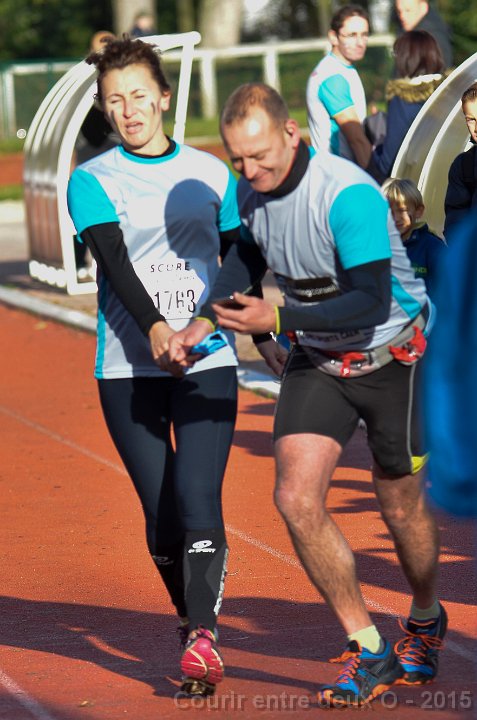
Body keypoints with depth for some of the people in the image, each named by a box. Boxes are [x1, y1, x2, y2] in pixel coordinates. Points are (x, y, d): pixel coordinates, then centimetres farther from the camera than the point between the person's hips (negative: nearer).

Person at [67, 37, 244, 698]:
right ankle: (193, 622, 20)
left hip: (208, 363, 0)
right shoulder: (91, 180, 2)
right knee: (159, 510, 2)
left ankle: (203, 637, -19)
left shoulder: (211, 173, 9)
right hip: (128, 366, 0)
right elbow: (113, 259, -13)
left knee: (197, 498, -15)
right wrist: (153, 326, -28)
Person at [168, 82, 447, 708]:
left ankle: (426, 621, 41)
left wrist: (276, 319, -35)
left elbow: (372, 301, -32)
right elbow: (246, 257, 15)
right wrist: (206, 319, 0)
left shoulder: (349, 195, -29)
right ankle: (367, 651, -1)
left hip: (391, 357, -5)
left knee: (401, 506, 11)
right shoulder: (251, 192, -6)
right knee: (297, 499, -12)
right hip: (316, 362, 5)